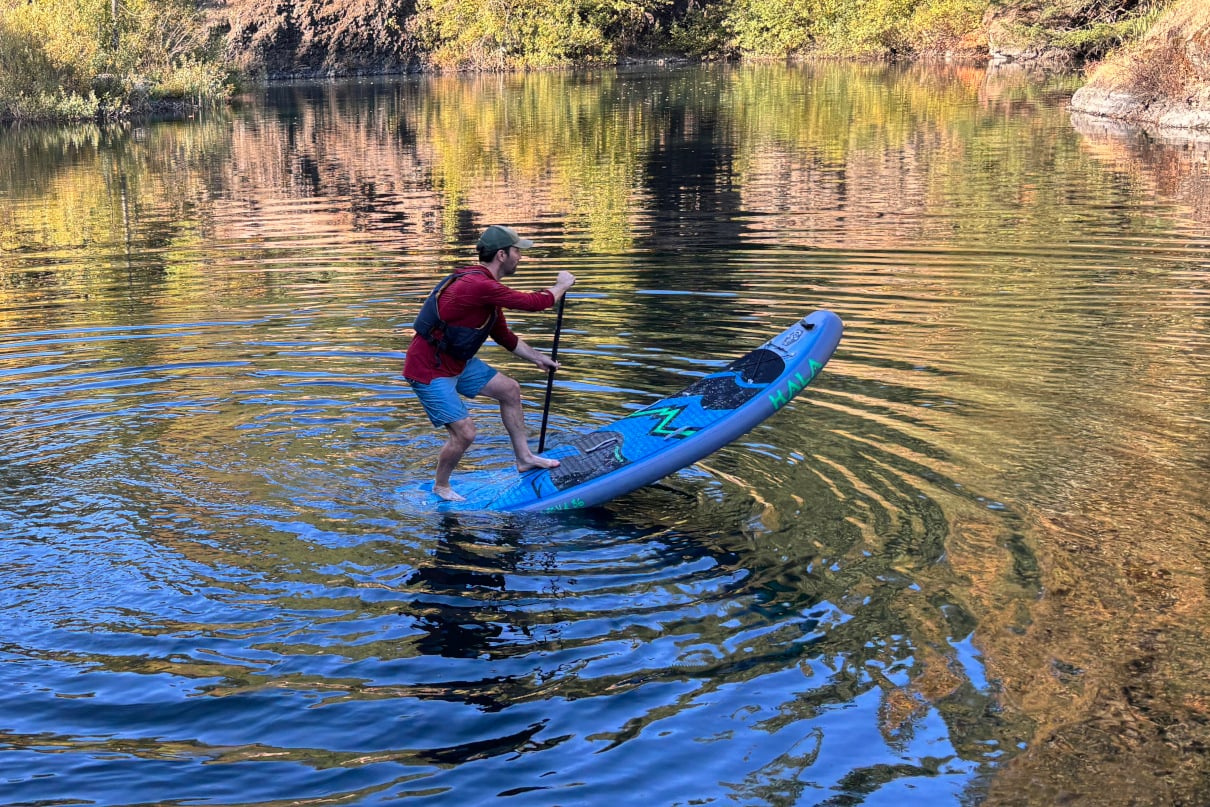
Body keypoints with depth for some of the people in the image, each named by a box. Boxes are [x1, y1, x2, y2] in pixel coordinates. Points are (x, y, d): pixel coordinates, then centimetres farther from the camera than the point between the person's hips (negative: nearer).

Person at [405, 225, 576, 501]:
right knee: (464, 433, -10)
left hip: (456, 361, 11)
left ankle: (524, 458, 26)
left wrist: (536, 357, 22)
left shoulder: (487, 287, 6)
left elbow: (502, 334, 20)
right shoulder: (479, 286, -29)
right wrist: (562, 285, -4)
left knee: (510, 390, 15)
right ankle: (440, 487, 16)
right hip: (429, 372, -11)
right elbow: (535, 303, -23)